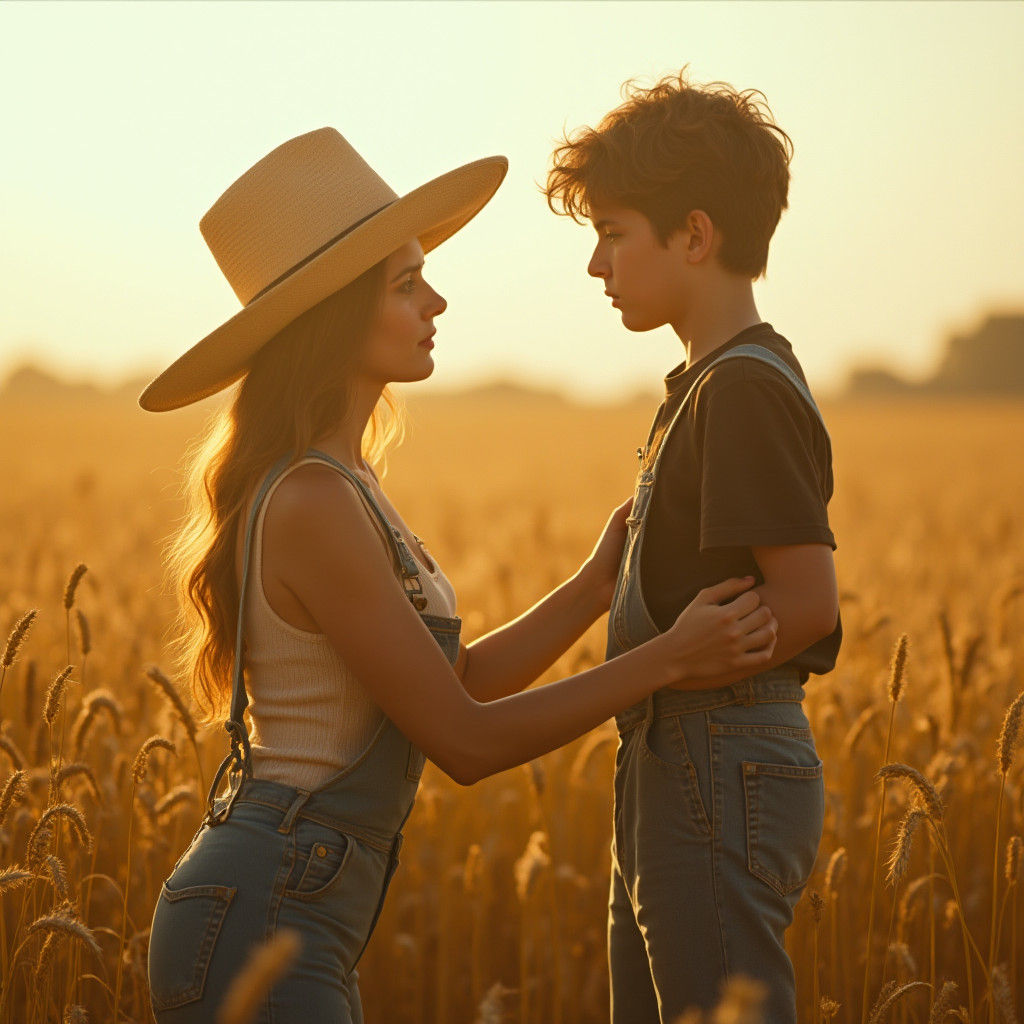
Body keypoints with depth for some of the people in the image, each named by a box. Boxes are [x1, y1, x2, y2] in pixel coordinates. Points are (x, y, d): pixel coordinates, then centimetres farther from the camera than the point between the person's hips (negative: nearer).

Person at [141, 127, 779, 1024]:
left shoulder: (338, 487, 11)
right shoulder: (312, 506, -19)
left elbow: (456, 682, 14)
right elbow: (463, 740, -15)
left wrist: (596, 587, 7)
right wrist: (667, 660, -13)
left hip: (299, 922, 10)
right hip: (258, 924, -10)